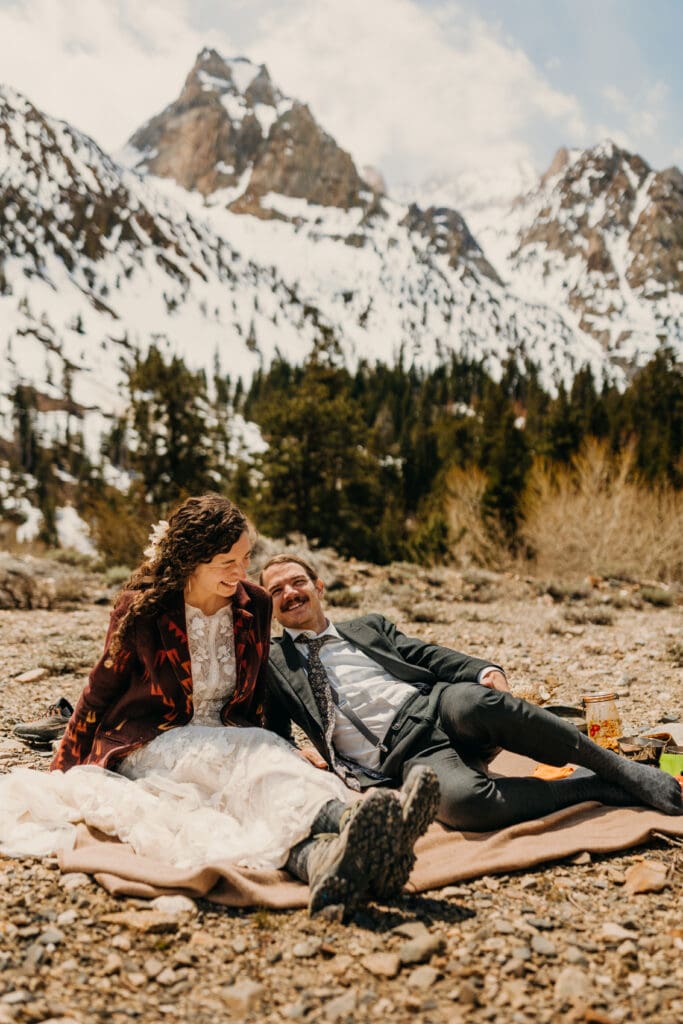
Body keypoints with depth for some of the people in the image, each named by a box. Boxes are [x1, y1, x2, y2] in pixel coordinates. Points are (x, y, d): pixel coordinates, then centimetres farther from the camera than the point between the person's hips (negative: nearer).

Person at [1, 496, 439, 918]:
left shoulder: (256, 604, 1)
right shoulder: (144, 608, -9)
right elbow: (101, 691, 3)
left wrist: (281, 750, 13)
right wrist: (63, 772, 8)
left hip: (227, 740, 4)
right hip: (150, 746, -3)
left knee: (270, 757, -34)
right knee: (253, 758, -35)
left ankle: (318, 856, -66)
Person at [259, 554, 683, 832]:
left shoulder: (369, 627, 23)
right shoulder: (272, 663, 19)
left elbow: (429, 655, 12)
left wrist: (485, 671, -8)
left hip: (436, 707, 2)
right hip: (401, 757, -2)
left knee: (474, 702, -36)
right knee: (463, 800, -38)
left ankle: (624, 770, -19)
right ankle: (594, 787, -17)